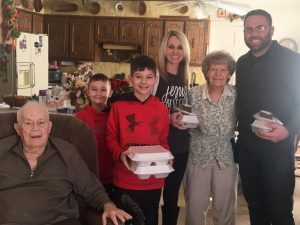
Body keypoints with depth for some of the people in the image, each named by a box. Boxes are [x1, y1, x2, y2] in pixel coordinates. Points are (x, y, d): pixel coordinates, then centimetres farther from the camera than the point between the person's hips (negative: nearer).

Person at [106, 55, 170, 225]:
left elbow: (163, 141, 9)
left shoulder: (162, 109, -1)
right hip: (125, 180, -2)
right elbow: (112, 138, 1)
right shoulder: (119, 106, -7)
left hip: (153, 181, 2)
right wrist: (119, 154, -17)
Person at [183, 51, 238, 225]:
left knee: (226, 207, 12)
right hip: (198, 156, 0)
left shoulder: (236, 95, -5)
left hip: (226, 157, 1)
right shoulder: (194, 94, -7)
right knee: (195, 205, 10)